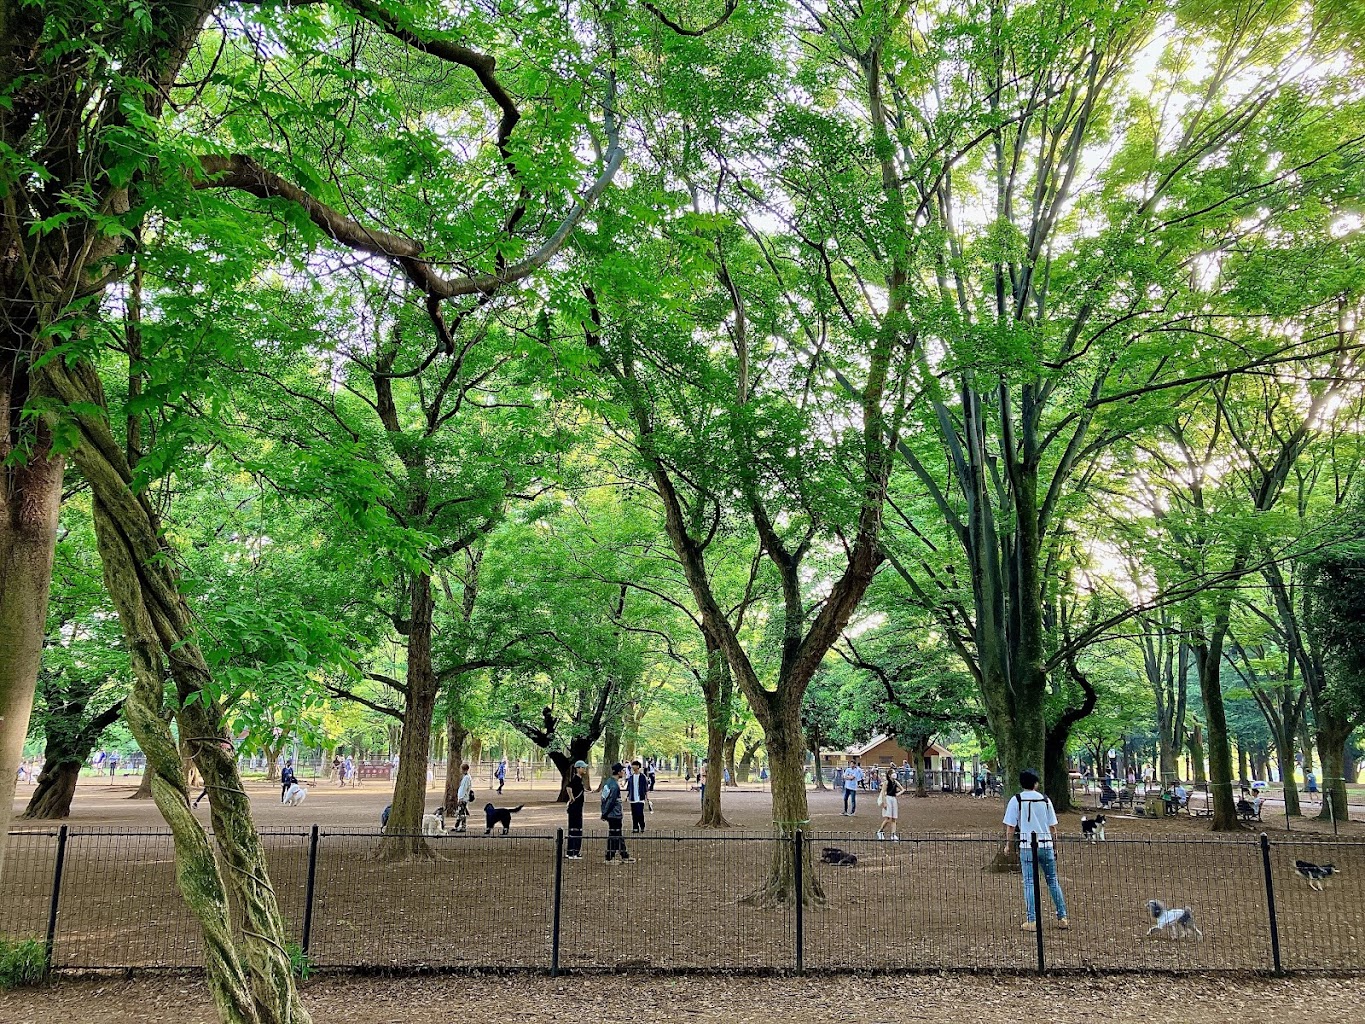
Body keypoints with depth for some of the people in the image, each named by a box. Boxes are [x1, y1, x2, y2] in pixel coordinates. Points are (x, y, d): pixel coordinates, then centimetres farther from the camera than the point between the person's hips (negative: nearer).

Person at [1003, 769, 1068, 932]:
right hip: (1046, 845, 3)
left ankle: (1032, 921, -2)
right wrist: (1055, 848, 17)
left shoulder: (1016, 800, -2)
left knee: (1029, 883, 0)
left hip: (1027, 846, -2)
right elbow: (1053, 827, 8)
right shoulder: (1045, 800, 6)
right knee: (1053, 881, 13)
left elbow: (1010, 827, -4)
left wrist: (1008, 845, 7)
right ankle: (1062, 918, 15)